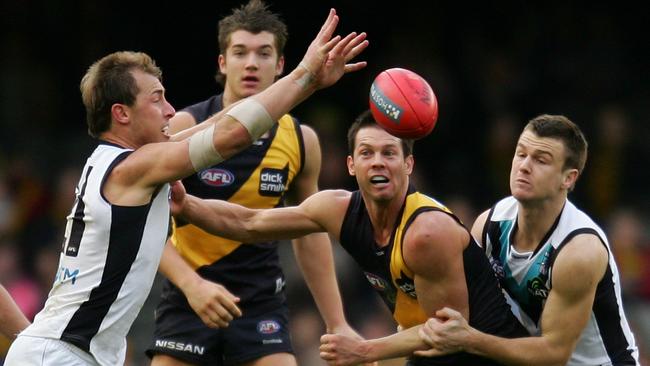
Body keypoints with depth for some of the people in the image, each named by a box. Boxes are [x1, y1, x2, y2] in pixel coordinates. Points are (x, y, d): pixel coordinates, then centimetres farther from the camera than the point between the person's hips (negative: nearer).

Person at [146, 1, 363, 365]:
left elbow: (311, 235, 13)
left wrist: (337, 323, 11)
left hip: (262, 300, 2)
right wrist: (191, 284, -27)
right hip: (190, 296, -2)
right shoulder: (185, 127, -11)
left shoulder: (301, 141, 0)